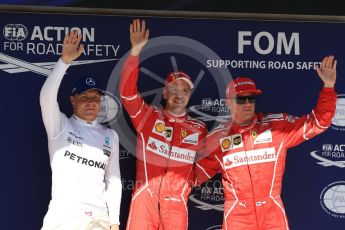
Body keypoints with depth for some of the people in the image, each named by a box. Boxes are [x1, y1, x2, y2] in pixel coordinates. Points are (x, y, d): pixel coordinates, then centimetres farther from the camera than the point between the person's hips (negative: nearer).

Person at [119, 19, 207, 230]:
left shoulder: (198, 129, 9)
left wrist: (190, 181, 7)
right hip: (145, 198, -2)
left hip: (177, 202, 2)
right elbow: (127, 90, -10)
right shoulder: (148, 116, 4)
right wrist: (136, 50, -17)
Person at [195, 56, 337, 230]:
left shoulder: (277, 125, 1)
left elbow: (317, 121, 1)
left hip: (273, 215, 0)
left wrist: (328, 86, -9)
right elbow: (196, 173, 9)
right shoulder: (217, 137, 3)